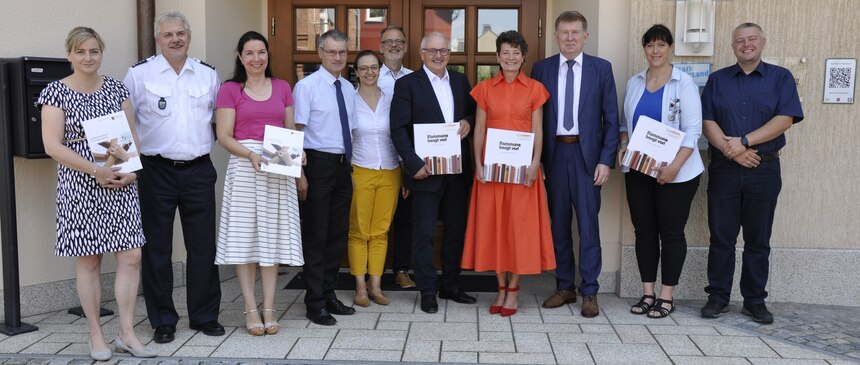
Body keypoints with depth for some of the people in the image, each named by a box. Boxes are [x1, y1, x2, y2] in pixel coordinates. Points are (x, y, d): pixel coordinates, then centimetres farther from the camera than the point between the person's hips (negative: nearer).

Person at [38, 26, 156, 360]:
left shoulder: (116, 89, 9)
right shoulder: (56, 92, -2)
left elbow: (132, 135, 10)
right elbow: (52, 146, -10)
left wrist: (132, 169, -7)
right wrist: (95, 170, -19)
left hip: (121, 184, 3)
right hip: (80, 187, -3)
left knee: (132, 256, 0)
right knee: (88, 261, 4)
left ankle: (127, 333, 11)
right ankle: (96, 335, 17)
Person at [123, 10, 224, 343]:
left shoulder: (208, 75, 8)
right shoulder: (139, 73, 0)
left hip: (199, 169, 2)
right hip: (157, 170, -2)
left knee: (203, 245, 7)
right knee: (157, 247, 5)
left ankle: (205, 315, 20)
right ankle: (162, 321, 17)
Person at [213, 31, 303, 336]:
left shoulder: (282, 87, 12)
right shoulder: (229, 90, 3)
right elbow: (224, 136, -3)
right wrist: (251, 154, -18)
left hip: (278, 170, 3)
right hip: (244, 167, -2)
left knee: (273, 235, 3)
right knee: (244, 236, -2)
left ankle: (269, 307, 10)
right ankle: (251, 308, 6)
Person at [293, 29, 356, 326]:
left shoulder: (349, 88, 12)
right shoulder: (306, 86, -8)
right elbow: (296, 131, -12)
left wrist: (350, 165, 15)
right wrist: (300, 174, -17)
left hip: (343, 167, 7)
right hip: (318, 164, -7)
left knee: (338, 234, 12)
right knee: (315, 235, 0)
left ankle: (328, 294, 25)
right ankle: (314, 302, 10)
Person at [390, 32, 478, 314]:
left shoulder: (460, 80, 12)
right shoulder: (407, 84, -3)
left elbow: (475, 111, 19)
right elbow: (398, 129, -8)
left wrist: (468, 122, -4)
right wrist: (414, 164, -16)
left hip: (457, 169, 5)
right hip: (425, 170, -5)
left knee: (456, 229, 12)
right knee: (424, 233, 1)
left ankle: (450, 286, 26)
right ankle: (427, 292, 12)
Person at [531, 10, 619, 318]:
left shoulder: (601, 68, 3)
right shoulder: (541, 69, 6)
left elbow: (611, 118, 1)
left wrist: (606, 160, -6)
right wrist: (536, 158, -1)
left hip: (587, 153, -2)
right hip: (554, 152, 2)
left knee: (588, 224, 1)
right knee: (559, 223, 9)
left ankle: (589, 292, 10)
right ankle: (564, 287, 21)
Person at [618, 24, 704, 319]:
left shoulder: (683, 83, -4)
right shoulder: (634, 83, 9)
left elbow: (693, 130, -9)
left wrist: (675, 166, -20)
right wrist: (623, 146, -4)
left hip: (675, 173, -4)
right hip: (638, 170, 4)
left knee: (671, 233, 3)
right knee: (644, 231, 8)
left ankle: (666, 297, 12)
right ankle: (647, 293, 17)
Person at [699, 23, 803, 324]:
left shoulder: (781, 78, 6)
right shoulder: (717, 80, 10)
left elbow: (785, 119, -7)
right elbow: (707, 121, 1)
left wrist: (744, 142, -15)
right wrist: (730, 148, -15)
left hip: (764, 169, -1)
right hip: (723, 168, 1)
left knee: (758, 239, 6)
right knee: (721, 236, 3)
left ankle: (755, 300, 15)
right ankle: (718, 296, 12)